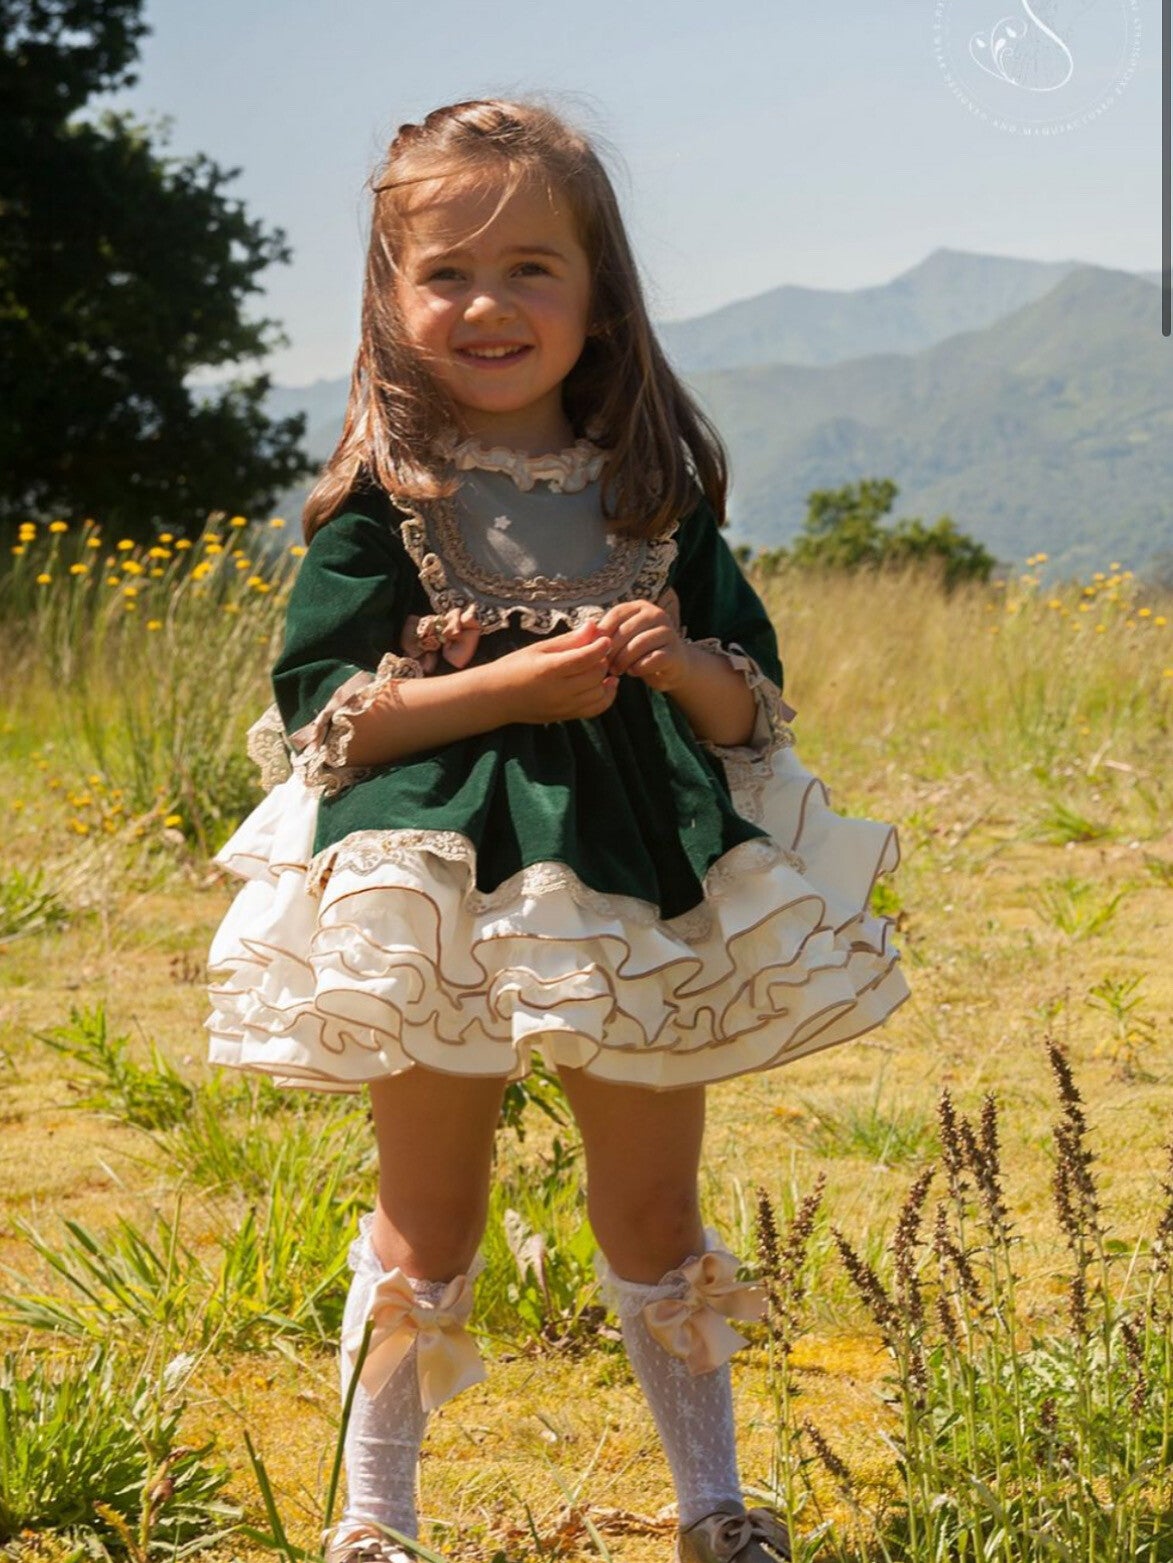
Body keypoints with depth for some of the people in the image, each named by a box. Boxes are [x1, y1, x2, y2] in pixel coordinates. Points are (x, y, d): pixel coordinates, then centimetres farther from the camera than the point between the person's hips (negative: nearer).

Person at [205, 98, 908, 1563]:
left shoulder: (657, 489, 5)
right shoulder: (382, 497, -4)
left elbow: (754, 704, 8)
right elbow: (327, 713, -9)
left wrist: (685, 666, -14)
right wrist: (509, 686, -19)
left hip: (644, 888, 2)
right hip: (438, 889, -2)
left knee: (654, 1214, 14)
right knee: (427, 1222, 8)